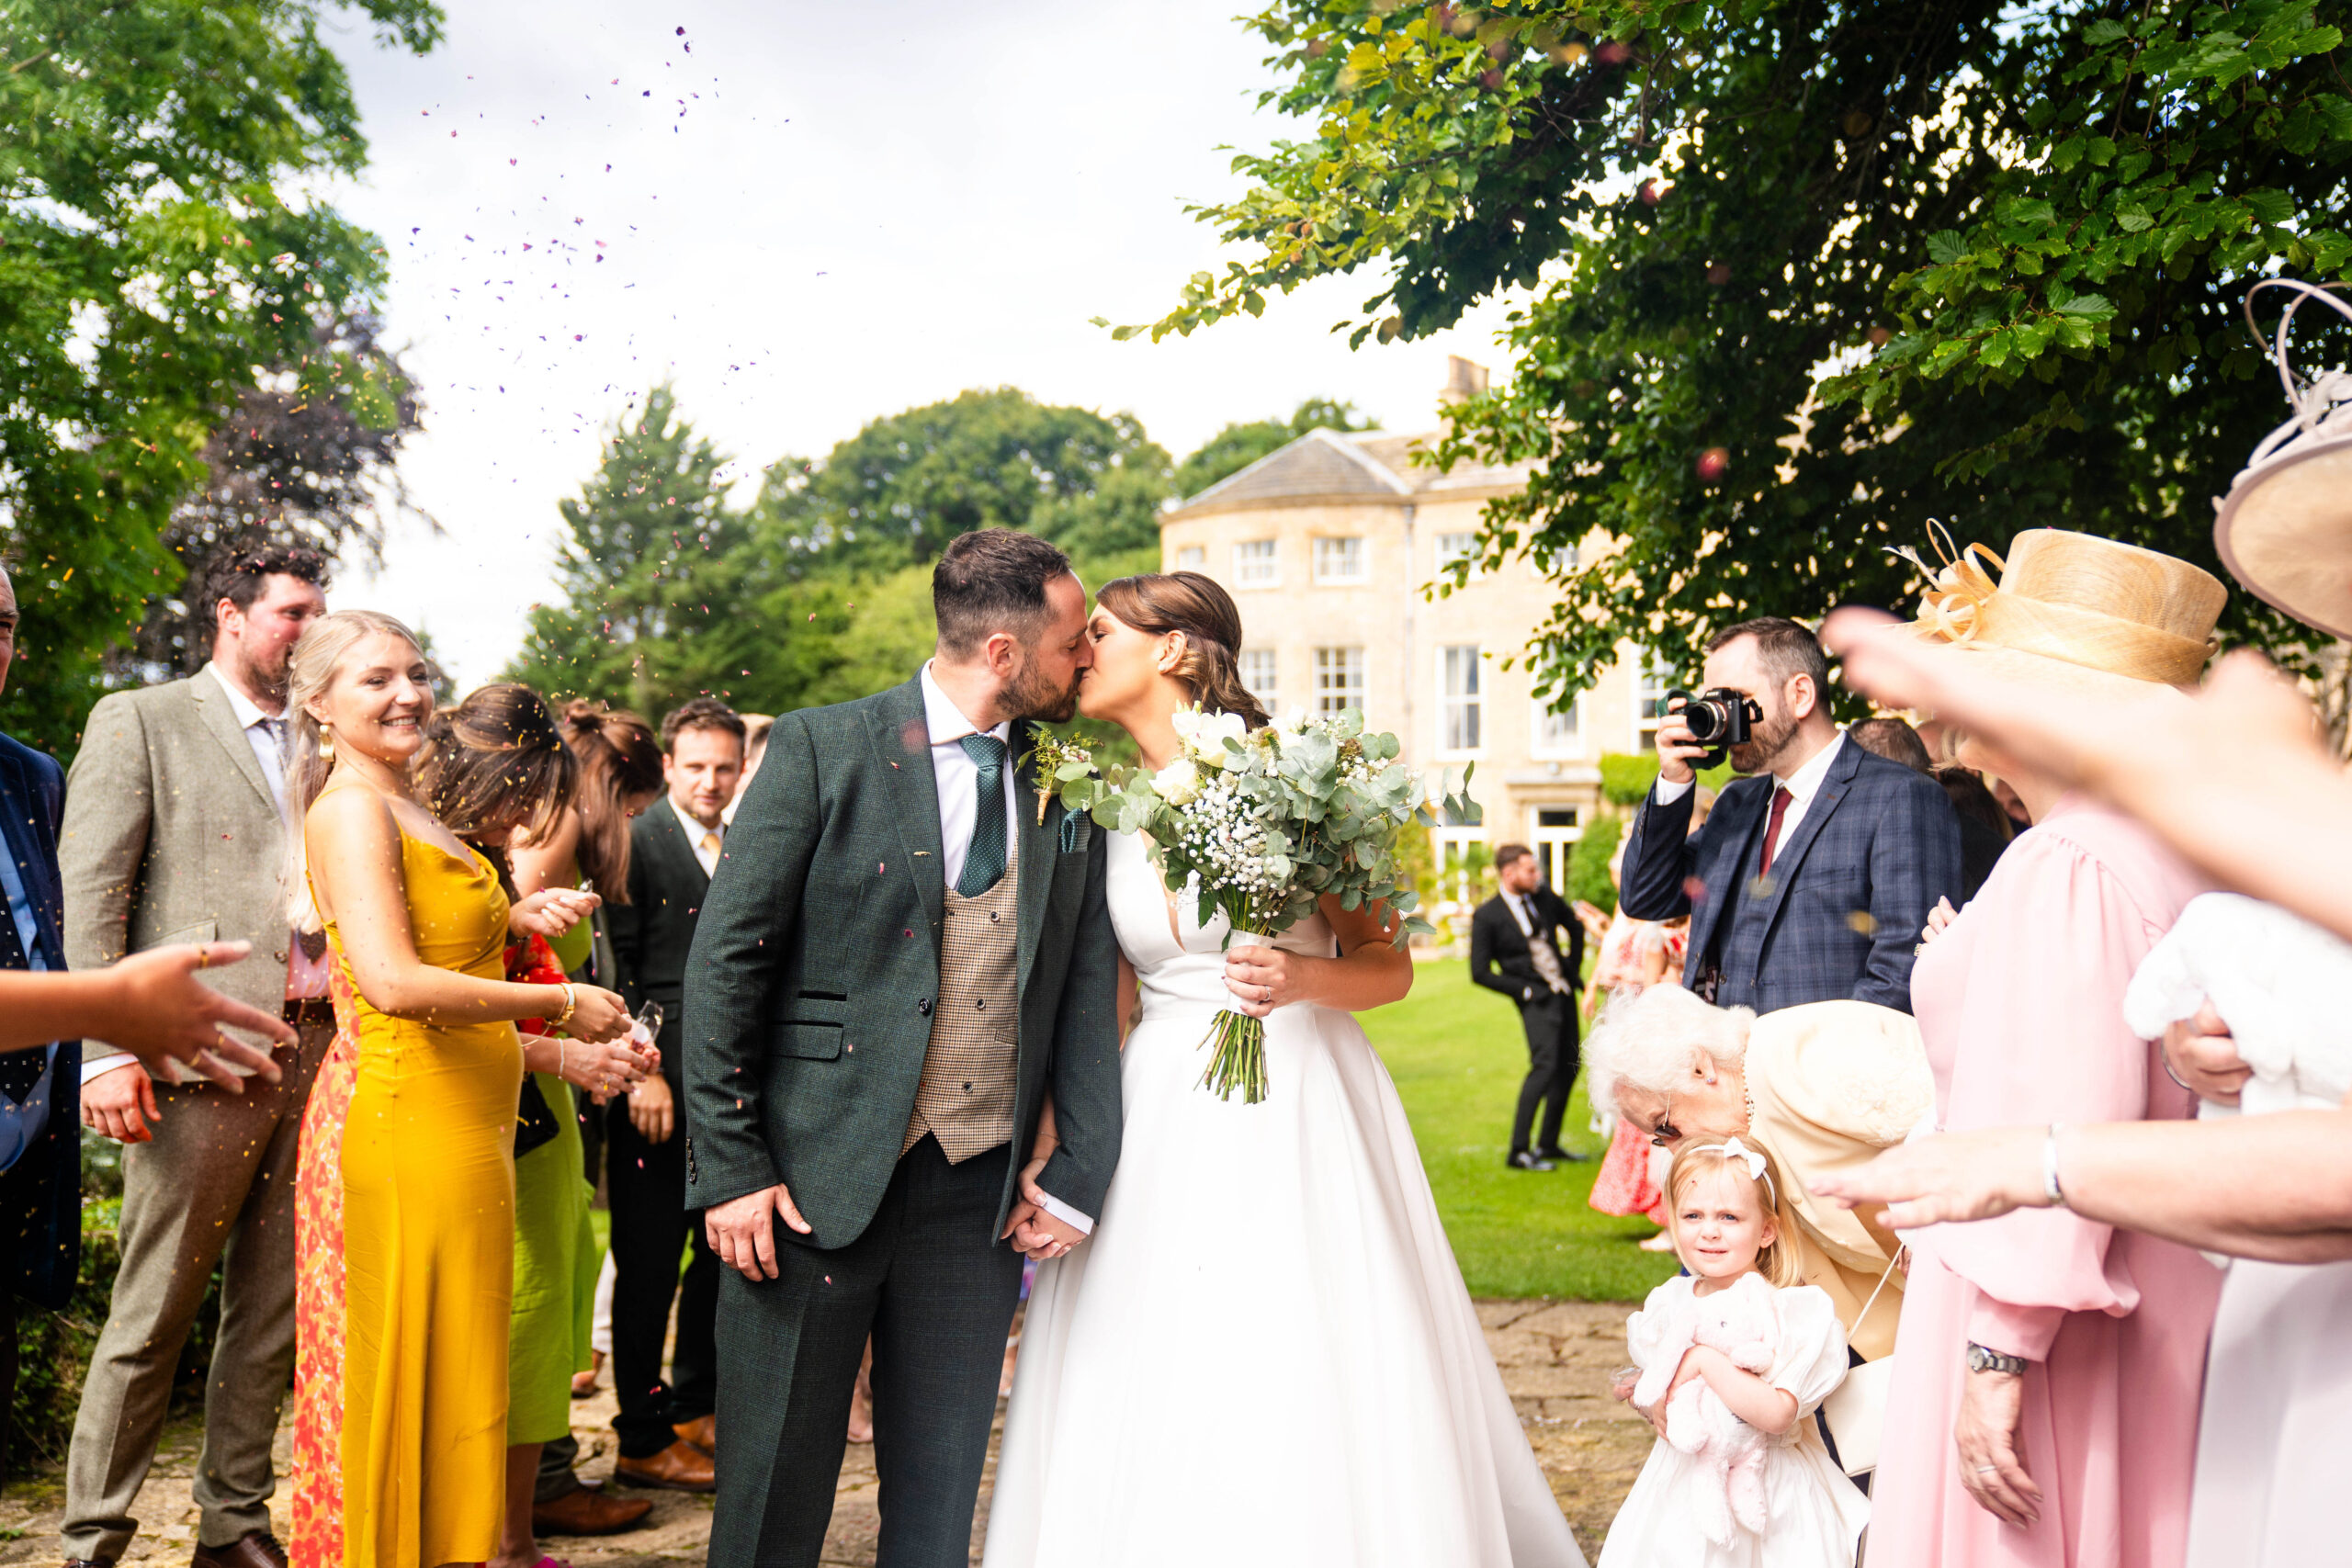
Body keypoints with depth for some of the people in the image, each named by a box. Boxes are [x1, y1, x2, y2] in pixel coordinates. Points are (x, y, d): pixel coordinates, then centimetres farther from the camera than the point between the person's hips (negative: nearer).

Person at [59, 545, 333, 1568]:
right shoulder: (138, 720, 4)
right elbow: (91, 894, -4)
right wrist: (106, 1050, -14)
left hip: (314, 1052, 5)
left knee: (272, 1314, 9)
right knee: (151, 1318, -1)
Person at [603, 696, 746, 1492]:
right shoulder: (634, 843, -6)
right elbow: (612, 969, -10)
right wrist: (640, 1072, -17)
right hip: (659, 1089, -6)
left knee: (726, 1255, 15)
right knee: (649, 1269, 2)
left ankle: (694, 1407, 32)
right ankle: (642, 1441, 13)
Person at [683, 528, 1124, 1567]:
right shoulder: (822, 750, -4)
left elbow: (1089, 993, 9)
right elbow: (724, 961, -6)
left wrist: (1078, 1175, 1)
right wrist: (730, 1168, -10)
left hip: (981, 1198, 4)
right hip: (814, 1181, -3)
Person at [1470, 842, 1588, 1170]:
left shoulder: (1544, 897, 5)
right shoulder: (1487, 916, -11)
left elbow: (1575, 927, 23)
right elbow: (1480, 972, -10)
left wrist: (1573, 968, 13)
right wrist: (1524, 991, -11)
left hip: (1564, 992, 7)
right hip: (1536, 999, -7)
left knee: (1568, 1067, 9)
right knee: (1544, 1065, -21)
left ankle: (1548, 1144, 21)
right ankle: (1518, 1151, -16)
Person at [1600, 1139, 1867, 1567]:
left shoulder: (1792, 1311, -14)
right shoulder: (1669, 1303, 2)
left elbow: (1776, 1414, -24)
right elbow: (1648, 1385, 13)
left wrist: (1704, 1359, -23)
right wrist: (1651, 1402, -9)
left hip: (1763, 1488, -4)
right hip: (1683, 1480, 4)